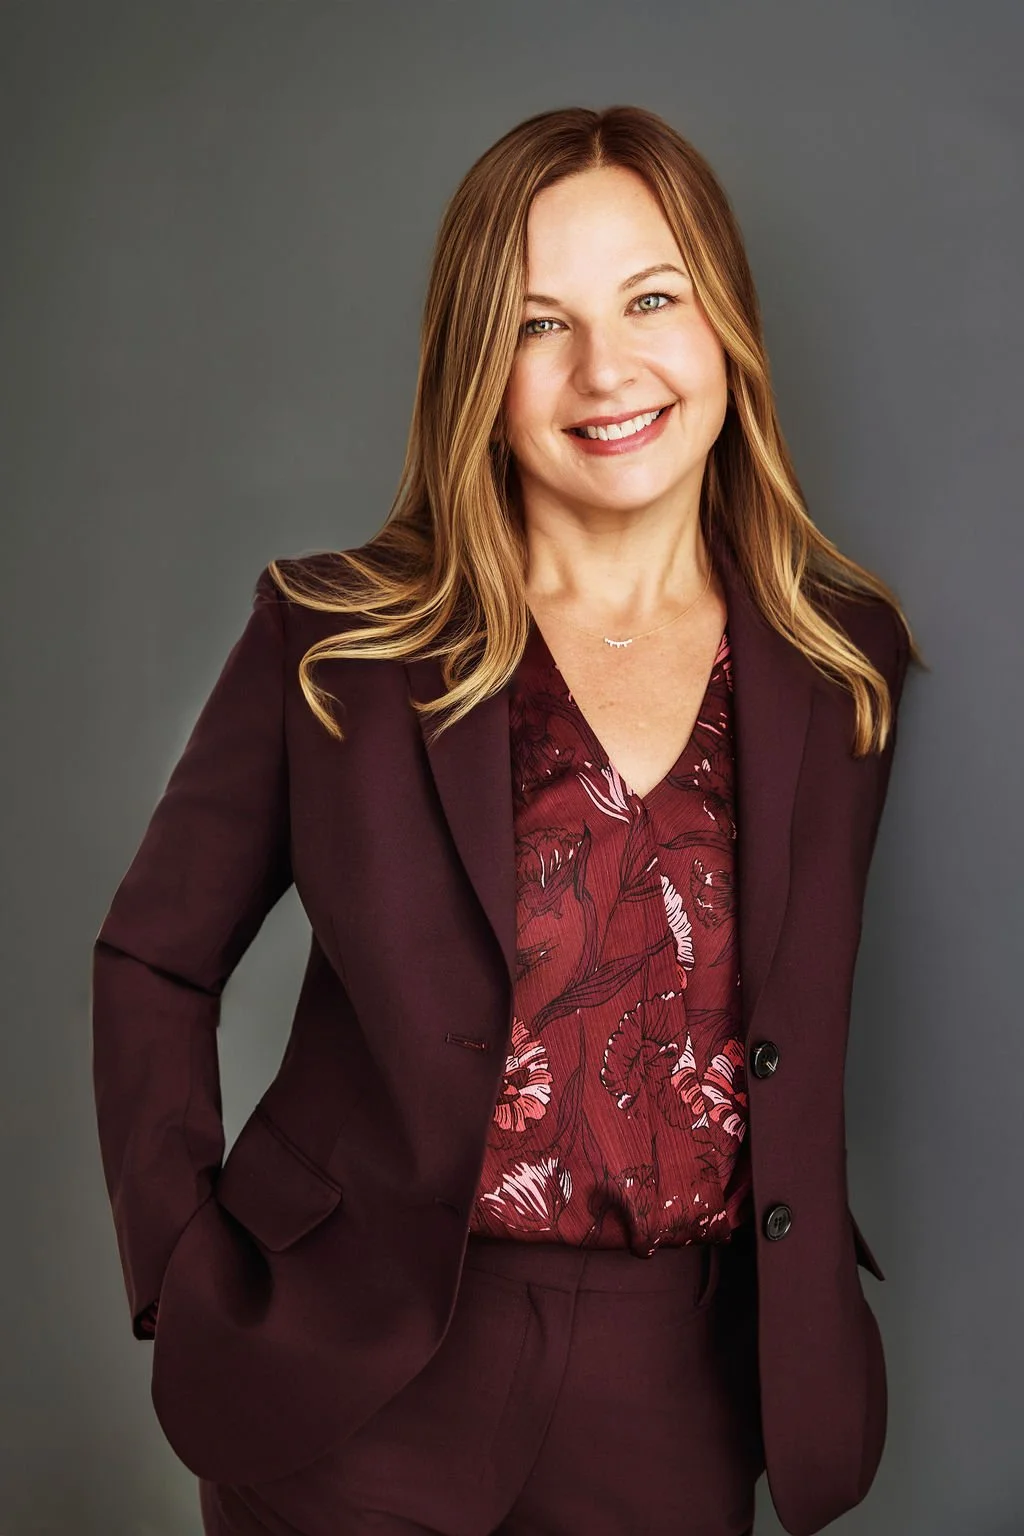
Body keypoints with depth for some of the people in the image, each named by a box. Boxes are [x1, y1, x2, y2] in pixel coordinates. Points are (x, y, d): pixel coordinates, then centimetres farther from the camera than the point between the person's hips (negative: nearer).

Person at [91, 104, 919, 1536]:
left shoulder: (847, 665, -1)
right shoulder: (336, 637, -8)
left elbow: (795, 1036, 9)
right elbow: (153, 963, -1)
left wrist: (807, 1315, 5)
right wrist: (193, 1289, -6)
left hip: (678, 1398, 3)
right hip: (363, 1382, -2)